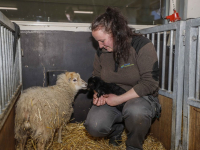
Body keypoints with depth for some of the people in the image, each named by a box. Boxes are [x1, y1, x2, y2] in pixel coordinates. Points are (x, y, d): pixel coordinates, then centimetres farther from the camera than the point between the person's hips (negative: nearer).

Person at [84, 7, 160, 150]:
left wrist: (120, 99, -22)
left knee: (135, 111, -39)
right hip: (110, 99, 4)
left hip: (141, 97, -4)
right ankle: (117, 128, 16)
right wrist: (97, 94, -7)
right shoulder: (101, 52, 3)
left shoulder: (142, 45, -15)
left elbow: (150, 83, -20)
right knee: (94, 127, -21)